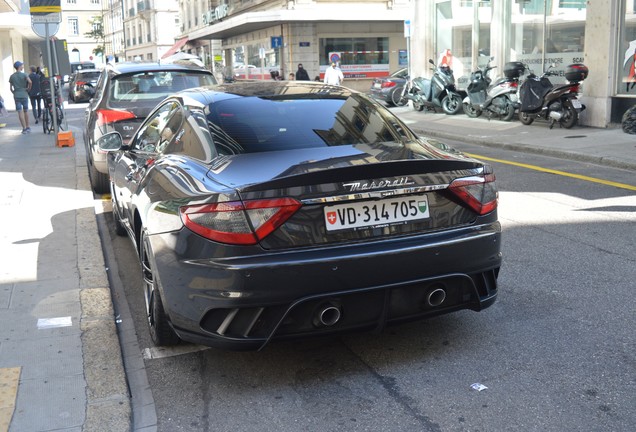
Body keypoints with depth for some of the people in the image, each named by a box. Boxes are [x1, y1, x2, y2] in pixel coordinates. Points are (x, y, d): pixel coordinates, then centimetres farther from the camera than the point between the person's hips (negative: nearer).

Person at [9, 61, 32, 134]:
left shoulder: (12, 76, 7)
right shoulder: (24, 75, -2)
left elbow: (11, 88, 5)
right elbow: (30, 82, -20)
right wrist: (29, 89, -5)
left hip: (16, 96, 1)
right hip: (24, 95, -1)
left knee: (20, 112, -2)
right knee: (26, 111, 10)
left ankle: (24, 128, -8)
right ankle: (27, 127, 15)